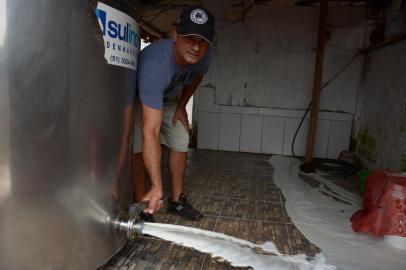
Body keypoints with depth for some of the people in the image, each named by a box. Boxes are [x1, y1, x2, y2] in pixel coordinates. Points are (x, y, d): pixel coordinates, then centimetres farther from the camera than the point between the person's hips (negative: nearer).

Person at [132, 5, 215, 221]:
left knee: (180, 143, 4)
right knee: (137, 147, -19)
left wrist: (181, 106, -2)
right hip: (137, 96, -5)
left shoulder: (205, 55, -26)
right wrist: (157, 187, -52)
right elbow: (150, 132, -50)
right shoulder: (156, 65, -45)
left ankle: (177, 200, 17)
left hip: (170, 97, 6)